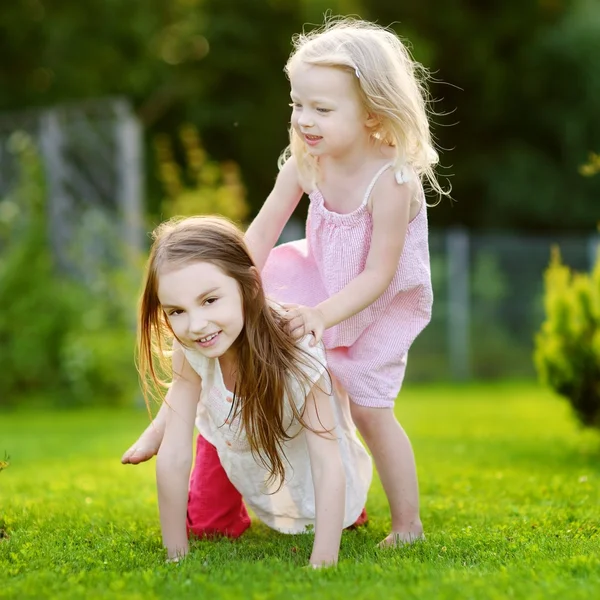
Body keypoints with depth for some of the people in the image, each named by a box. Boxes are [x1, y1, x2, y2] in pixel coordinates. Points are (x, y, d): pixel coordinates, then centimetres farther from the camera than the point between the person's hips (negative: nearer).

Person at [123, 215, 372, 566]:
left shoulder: (298, 354, -42)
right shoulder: (188, 349, -33)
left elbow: (328, 465, -39)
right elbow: (174, 456, -29)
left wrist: (323, 563, -44)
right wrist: (176, 553, -27)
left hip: (300, 451, -2)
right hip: (229, 438, 2)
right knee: (205, 526, 8)